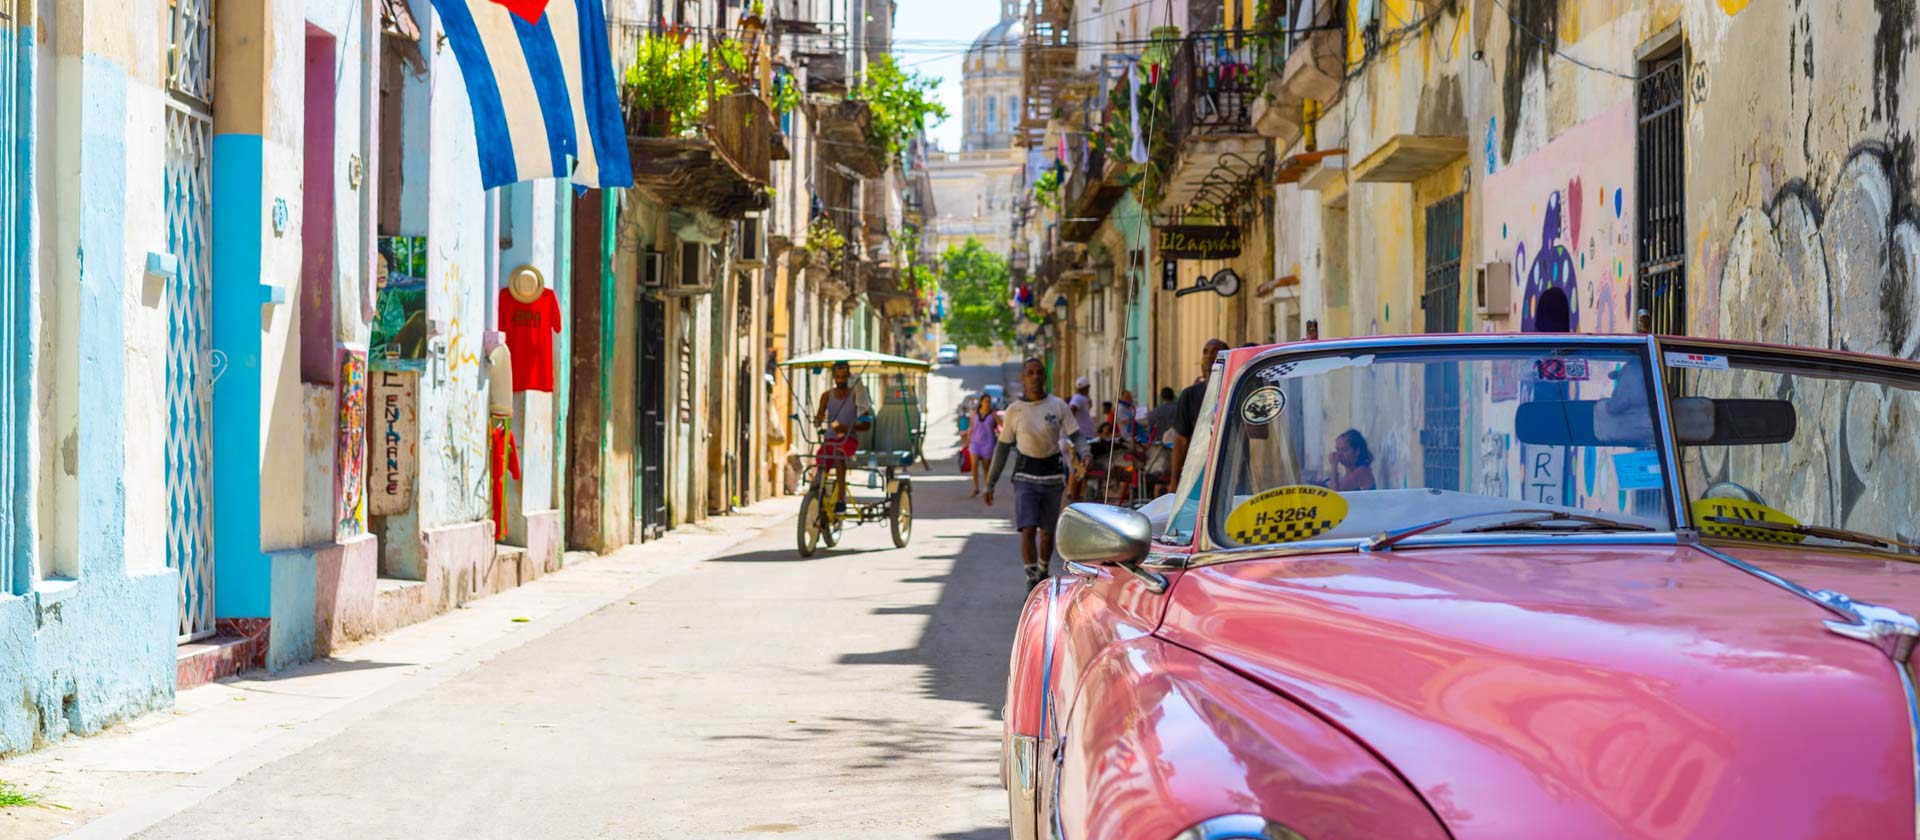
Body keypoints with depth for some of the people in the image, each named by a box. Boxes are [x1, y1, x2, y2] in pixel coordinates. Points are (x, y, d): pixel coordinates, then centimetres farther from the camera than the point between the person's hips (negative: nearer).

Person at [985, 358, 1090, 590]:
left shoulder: (1058, 406, 0)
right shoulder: (1014, 411, 0)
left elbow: (1076, 435, 0)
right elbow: (1003, 448, 5)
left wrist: (1084, 452, -24)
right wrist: (990, 483, 5)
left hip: (1052, 475, 1)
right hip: (1025, 475, -1)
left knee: (1048, 532, 12)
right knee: (1028, 530, -14)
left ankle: (1043, 574, 34)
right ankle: (1032, 584, -14)